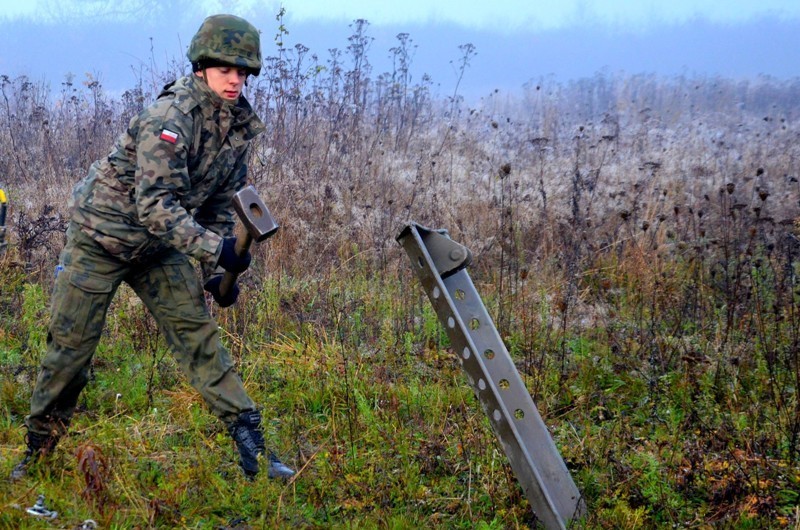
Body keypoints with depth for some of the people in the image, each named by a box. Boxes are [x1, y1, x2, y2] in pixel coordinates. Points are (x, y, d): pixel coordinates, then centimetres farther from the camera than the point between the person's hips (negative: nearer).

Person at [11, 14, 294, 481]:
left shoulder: (239, 126, -3)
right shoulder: (171, 116, -27)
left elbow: (220, 204, 8)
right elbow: (155, 204, -32)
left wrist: (217, 273, 0)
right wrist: (214, 248, -39)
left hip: (160, 245, 6)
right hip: (102, 235, -6)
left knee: (198, 332, -3)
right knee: (71, 346, 3)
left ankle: (251, 444, -4)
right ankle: (38, 451, 20)